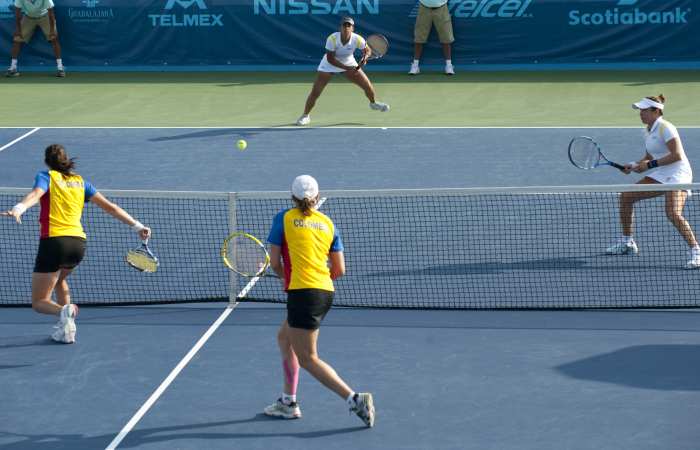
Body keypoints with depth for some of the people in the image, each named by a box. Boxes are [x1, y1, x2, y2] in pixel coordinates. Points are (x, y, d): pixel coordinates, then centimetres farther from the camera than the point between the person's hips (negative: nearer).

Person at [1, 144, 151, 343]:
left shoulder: (46, 176, 5)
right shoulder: (80, 182, 18)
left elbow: (35, 194, -18)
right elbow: (109, 207, 13)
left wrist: (18, 209, -36)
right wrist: (136, 225, 15)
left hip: (53, 240, -5)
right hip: (78, 243, 5)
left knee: (39, 302, 6)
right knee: (59, 279, 36)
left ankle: (64, 311, -27)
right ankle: (65, 329, 20)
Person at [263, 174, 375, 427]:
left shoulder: (284, 219, 0)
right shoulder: (328, 223, 12)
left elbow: (275, 263, -1)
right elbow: (339, 270, 10)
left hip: (302, 292, -7)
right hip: (325, 292, 7)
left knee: (307, 359, -2)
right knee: (284, 338, 26)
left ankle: (355, 399, -15)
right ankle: (288, 402, 29)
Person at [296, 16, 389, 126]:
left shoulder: (357, 39, -24)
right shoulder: (332, 39, -32)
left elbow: (367, 50, -7)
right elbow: (330, 59, -28)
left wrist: (365, 57, -30)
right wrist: (346, 68, -34)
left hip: (349, 64, 3)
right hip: (329, 64, -3)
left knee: (367, 85, 0)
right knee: (315, 92, -11)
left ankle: (373, 103, 34)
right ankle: (305, 116, 7)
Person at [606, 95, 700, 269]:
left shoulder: (665, 128, -16)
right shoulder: (650, 130, 12)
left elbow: (676, 155, -24)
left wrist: (650, 165, -21)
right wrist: (634, 166, 3)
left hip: (677, 174, -10)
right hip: (659, 176, 10)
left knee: (673, 214, -29)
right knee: (626, 196, 9)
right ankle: (627, 243, 21)